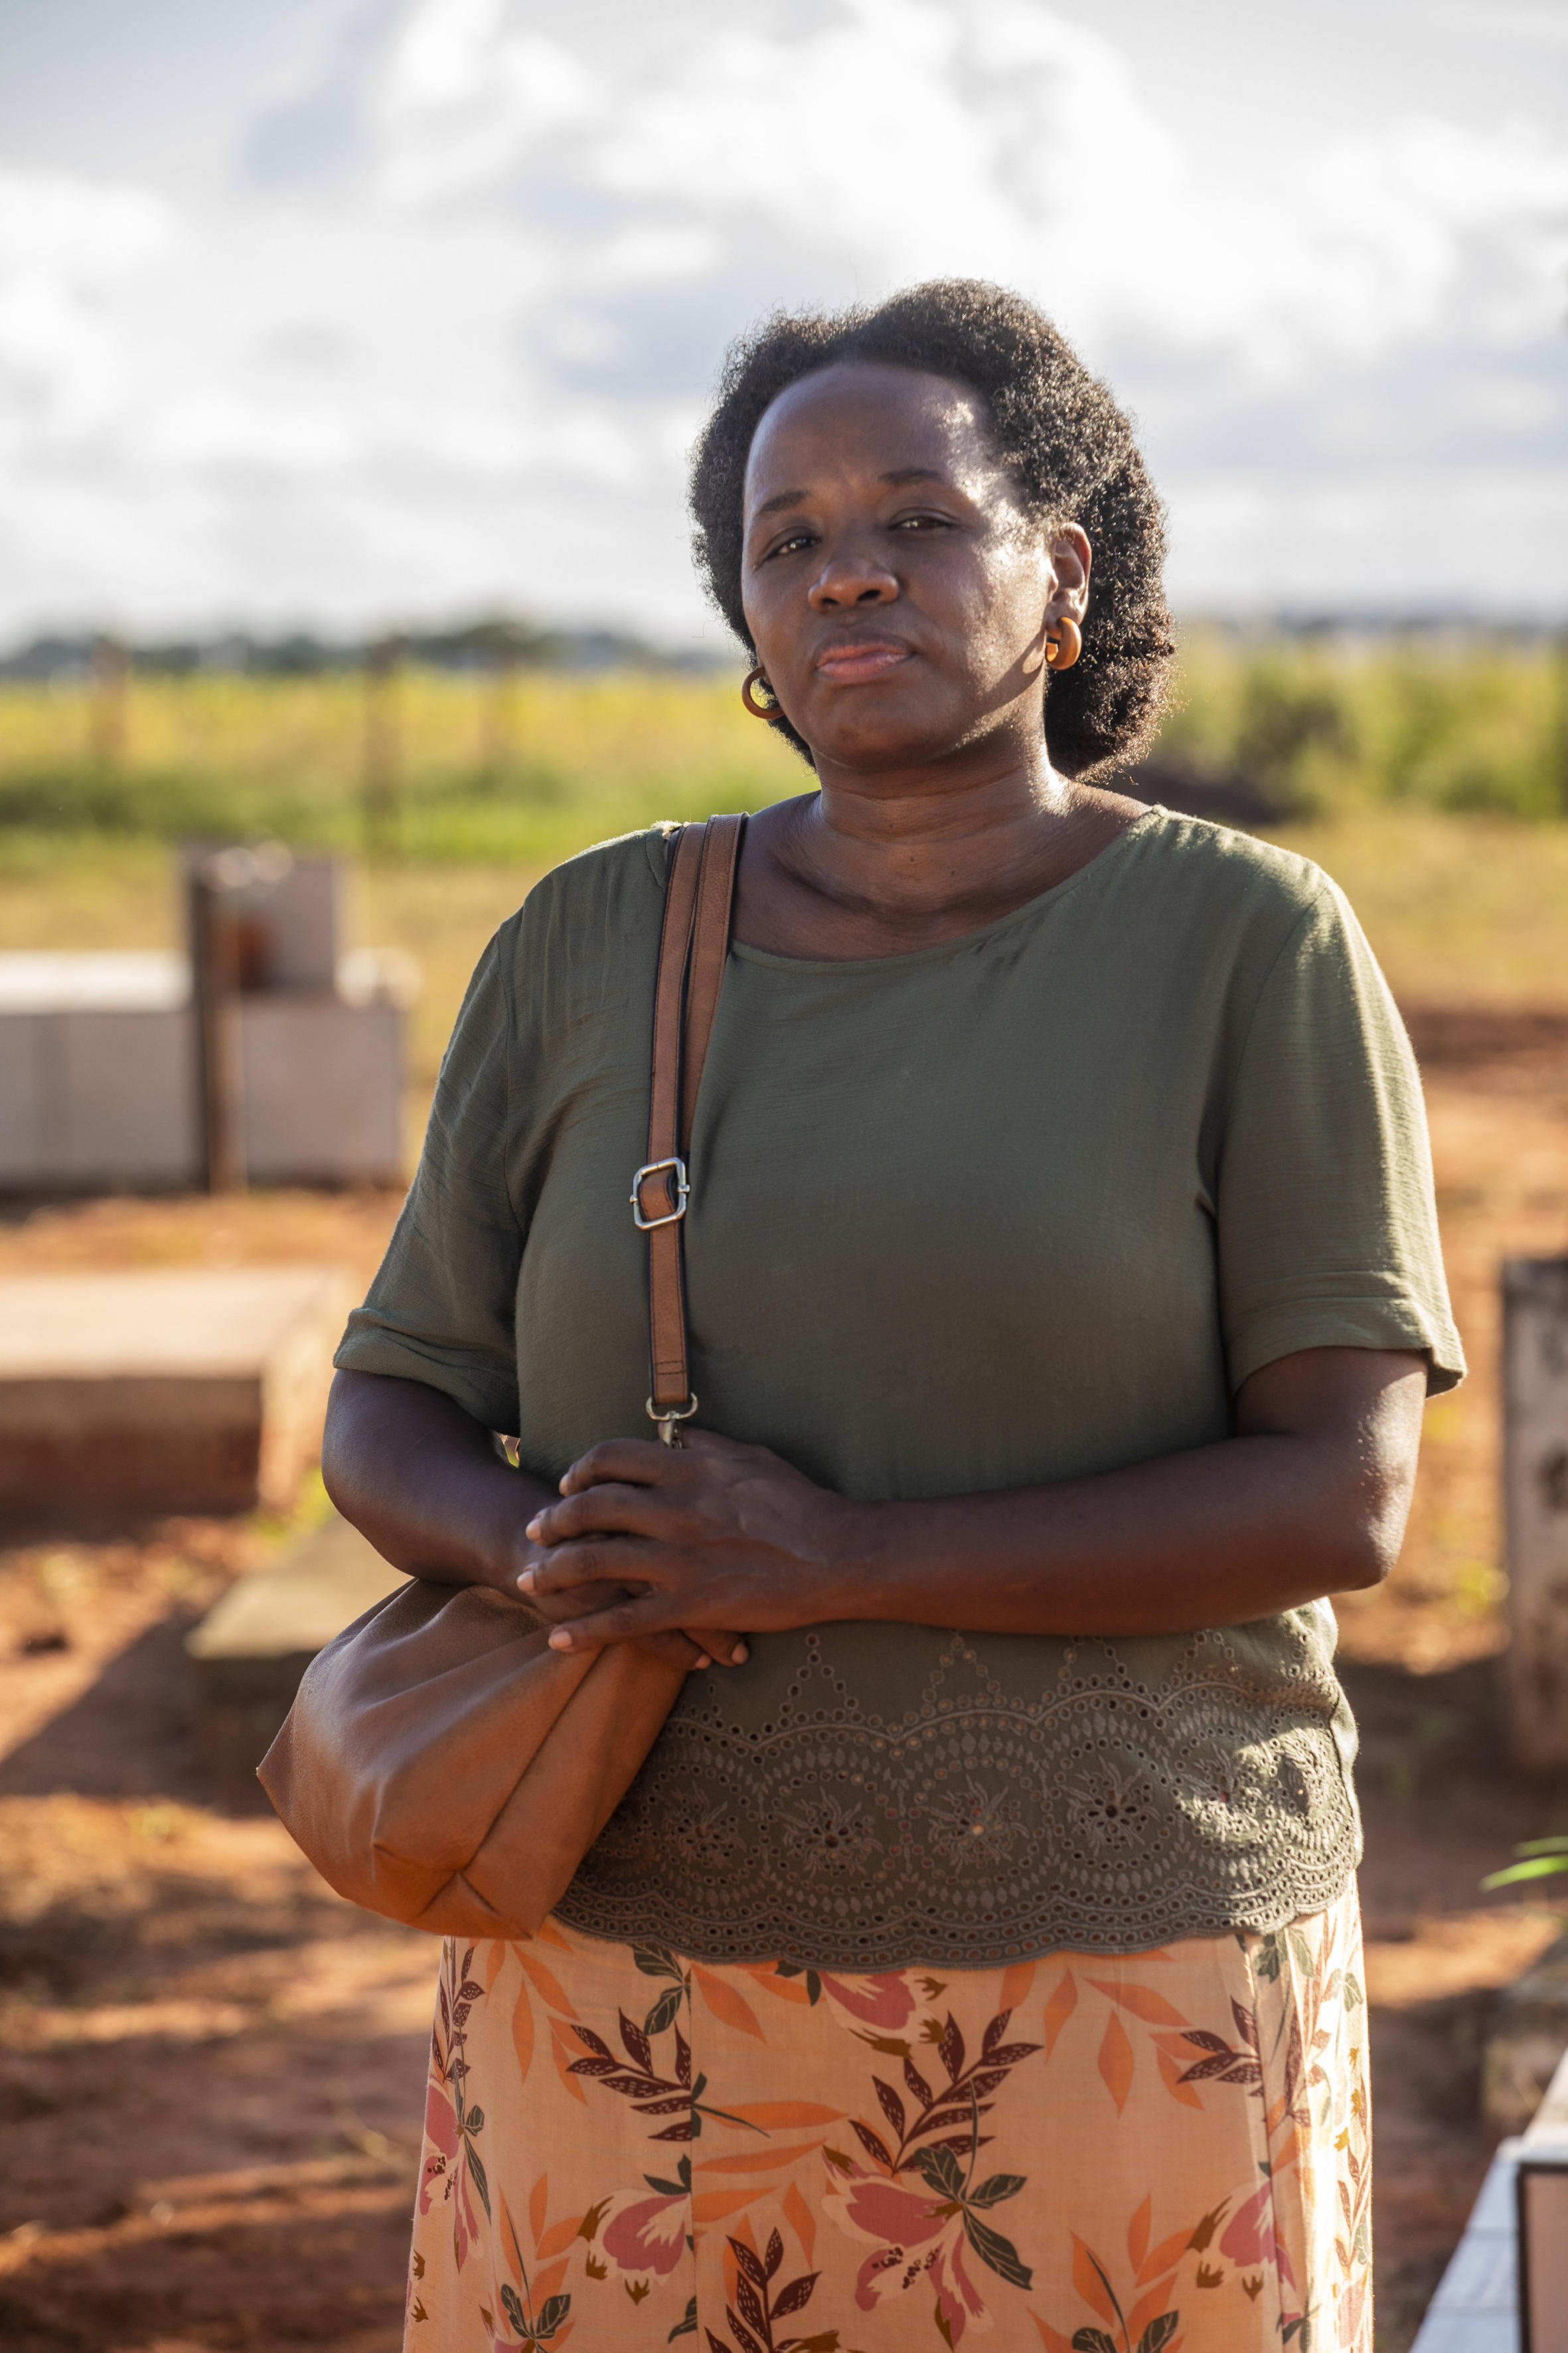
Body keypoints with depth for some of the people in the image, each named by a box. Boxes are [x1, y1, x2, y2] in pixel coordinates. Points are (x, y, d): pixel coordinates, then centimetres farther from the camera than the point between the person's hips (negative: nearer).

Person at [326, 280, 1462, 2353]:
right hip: (639, 1994, 3)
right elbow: (390, 1430, 5)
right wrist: (555, 1553, -18)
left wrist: (830, 1560, -21)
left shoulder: (1254, 951, -6)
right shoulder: (590, 952, 3)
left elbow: (1344, 1495, -13)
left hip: (1109, 2004, -2)